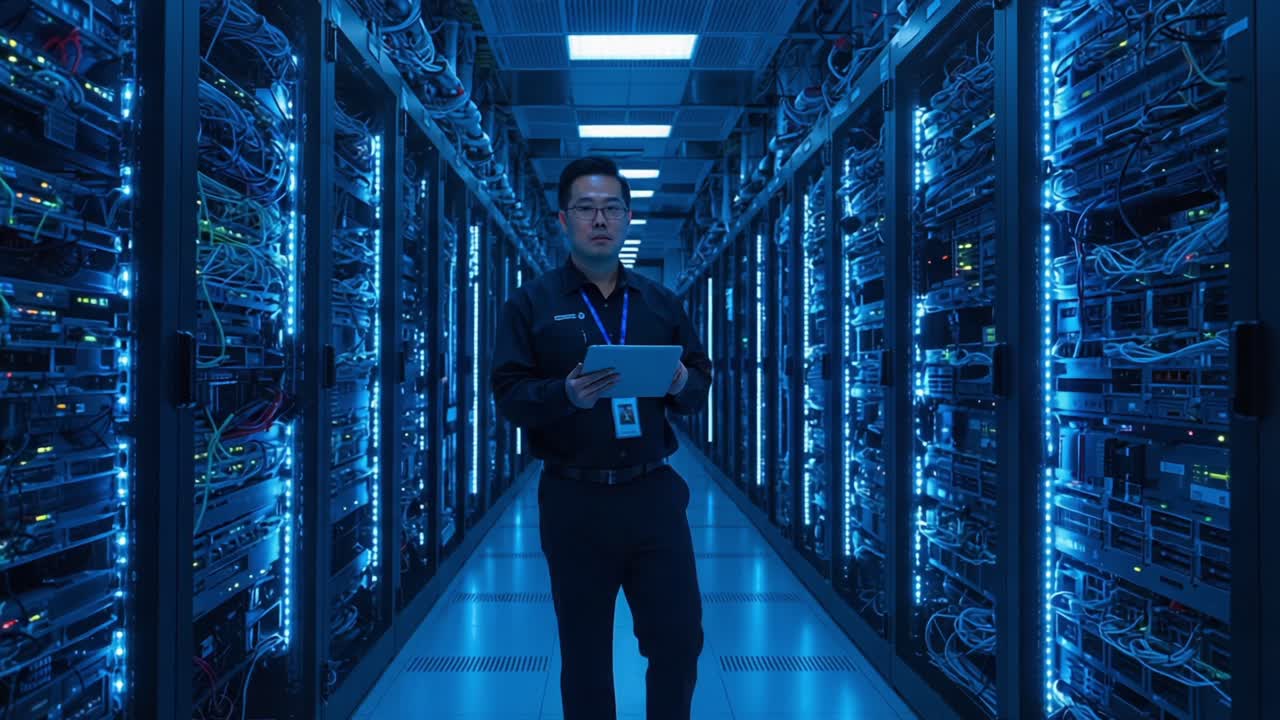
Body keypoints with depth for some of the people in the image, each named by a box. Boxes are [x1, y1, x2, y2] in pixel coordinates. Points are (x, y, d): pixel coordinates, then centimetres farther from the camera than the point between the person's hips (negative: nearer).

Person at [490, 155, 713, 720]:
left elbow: (701, 384, 10)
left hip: (653, 493, 2)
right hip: (574, 501, -2)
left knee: (680, 638, 7)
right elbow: (508, 395, -6)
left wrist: (681, 385, -13)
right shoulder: (531, 304, 1)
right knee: (584, 651, 11)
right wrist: (566, 393, -25)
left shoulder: (661, 303, 10)